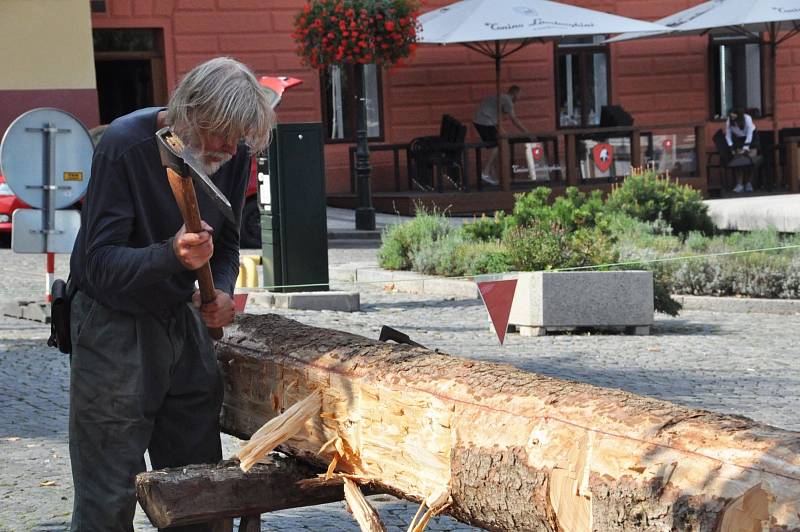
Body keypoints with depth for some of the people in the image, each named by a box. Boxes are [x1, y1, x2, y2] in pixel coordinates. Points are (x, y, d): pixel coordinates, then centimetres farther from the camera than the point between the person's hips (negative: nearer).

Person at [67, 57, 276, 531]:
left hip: (182, 317, 6)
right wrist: (171, 255, -38)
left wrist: (223, 290, -9)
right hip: (116, 326, -6)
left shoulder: (233, 154, -2)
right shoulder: (125, 145, -20)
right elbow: (99, 263, -21)